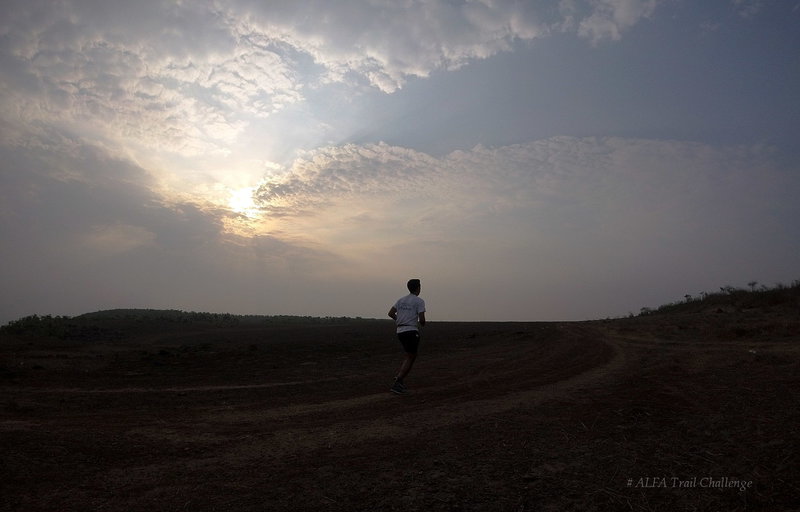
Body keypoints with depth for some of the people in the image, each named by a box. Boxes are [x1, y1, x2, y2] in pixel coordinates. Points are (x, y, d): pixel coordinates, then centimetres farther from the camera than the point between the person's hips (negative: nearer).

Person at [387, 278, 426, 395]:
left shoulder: (401, 300, 13)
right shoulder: (419, 301, -6)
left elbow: (390, 313, 9)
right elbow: (422, 319, -13)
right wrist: (422, 323, 11)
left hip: (400, 332, 7)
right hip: (411, 332, -7)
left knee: (411, 356, 21)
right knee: (410, 359, -1)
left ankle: (398, 379, 10)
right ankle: (396, 384, -10)